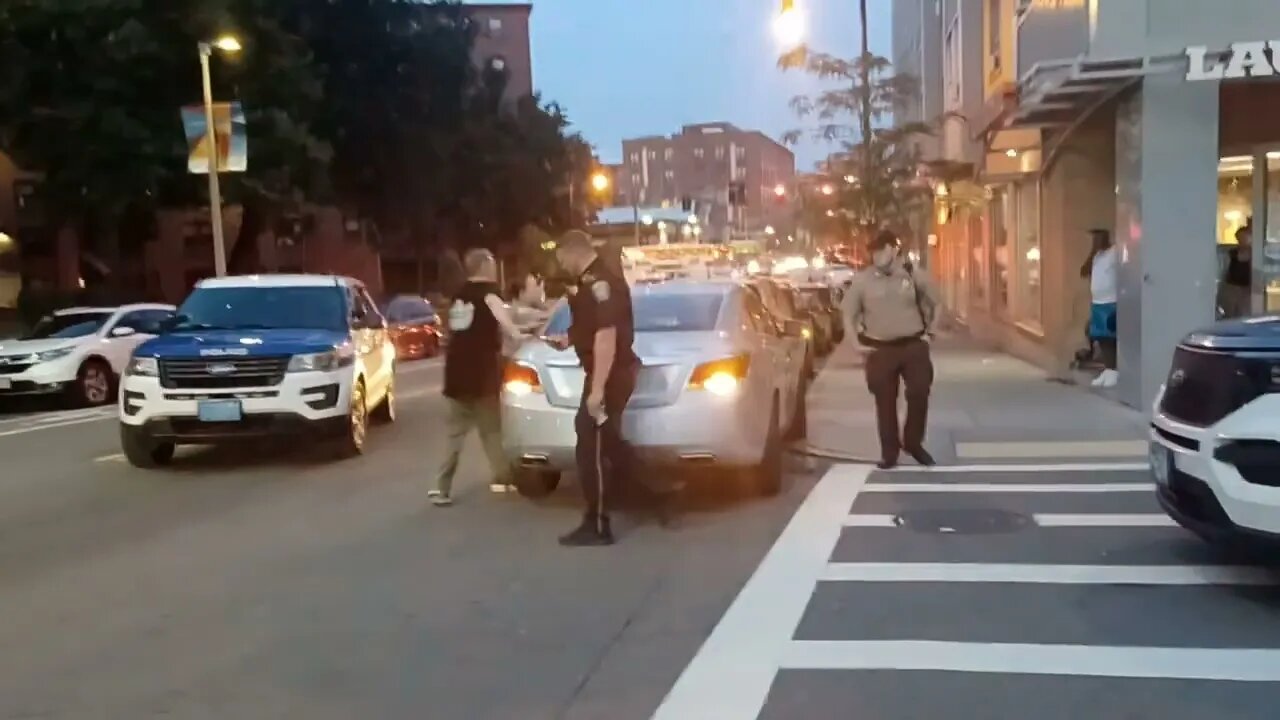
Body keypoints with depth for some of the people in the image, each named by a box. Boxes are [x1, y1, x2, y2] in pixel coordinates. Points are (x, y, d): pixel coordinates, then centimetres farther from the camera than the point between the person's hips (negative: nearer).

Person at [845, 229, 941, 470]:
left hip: (914, 345, 1)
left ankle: (913, 443, 19)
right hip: (881, 349, 0)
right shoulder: (862, 279, -4)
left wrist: (929, 332, 6)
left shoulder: (912, 274, -2)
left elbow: (935, 302, 11)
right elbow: (849, 311, 7)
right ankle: (889, 452, 11)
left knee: (919, 394, -2)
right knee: (885, 402, 1)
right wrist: (861, 336, 1)